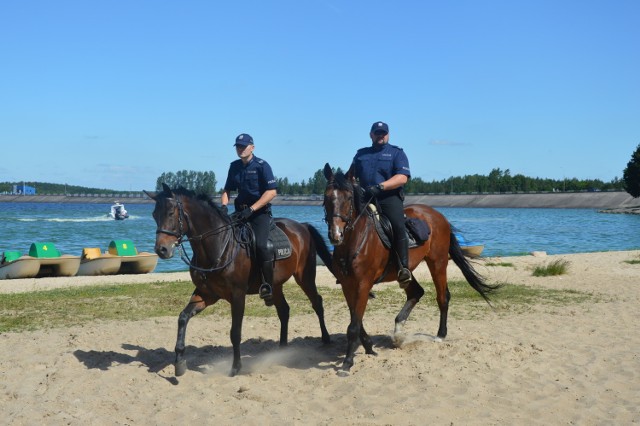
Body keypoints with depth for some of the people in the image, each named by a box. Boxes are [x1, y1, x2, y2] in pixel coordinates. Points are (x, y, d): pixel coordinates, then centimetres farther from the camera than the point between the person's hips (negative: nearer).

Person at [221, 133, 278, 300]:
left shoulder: (262, 166, -7)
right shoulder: (234, 166, 10)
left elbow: (272, 191, -14)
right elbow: (227, 190, 18)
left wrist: (251, 209, -20)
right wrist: (224, 205, -4)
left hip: (260, 212, -6)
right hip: (240, 211, 6)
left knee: (261, 244, -27)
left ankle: (267, 285, -18)